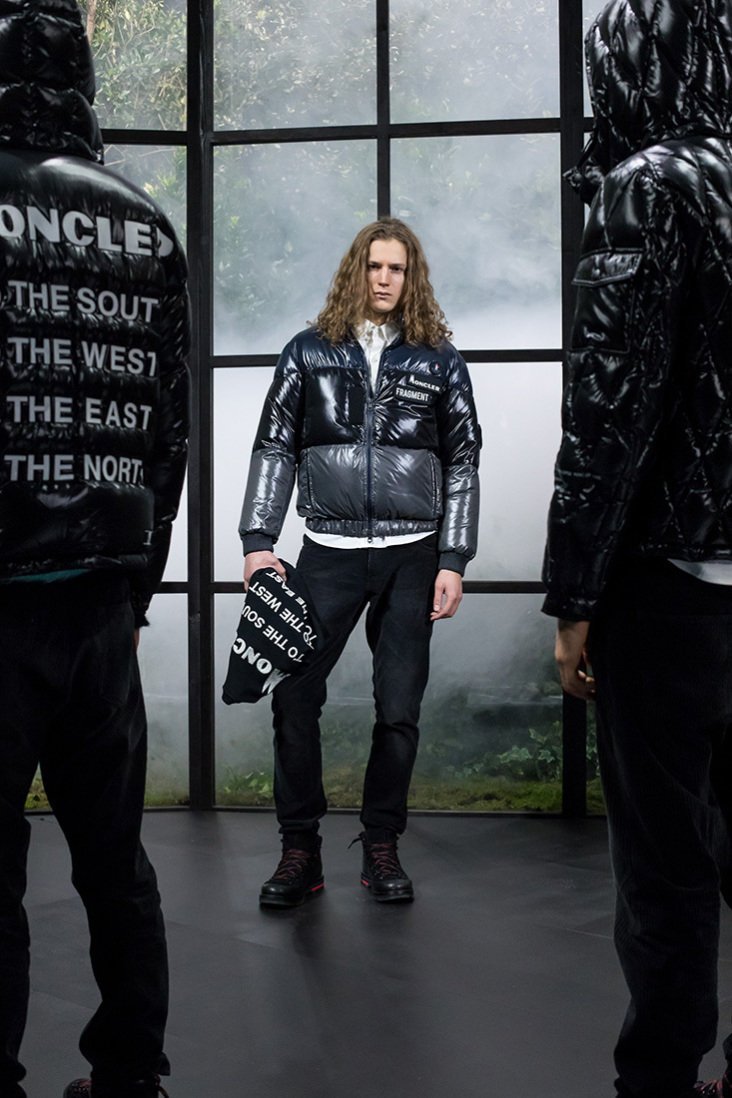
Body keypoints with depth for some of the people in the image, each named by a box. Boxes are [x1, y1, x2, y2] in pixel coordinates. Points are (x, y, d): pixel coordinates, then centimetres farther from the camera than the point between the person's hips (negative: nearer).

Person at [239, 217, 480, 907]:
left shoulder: (439, 361, 7)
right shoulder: (310, 352, 7)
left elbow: (462, 464, 7)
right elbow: (274, 448, 6)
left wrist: (453, 561, 0)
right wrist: (258, 541, -4)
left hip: (412, 557, 0)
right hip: (329, 550, 0)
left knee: (399, 708, 3)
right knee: (293, 693, -6)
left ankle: (381, 845, 19)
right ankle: (300, 849, 8)